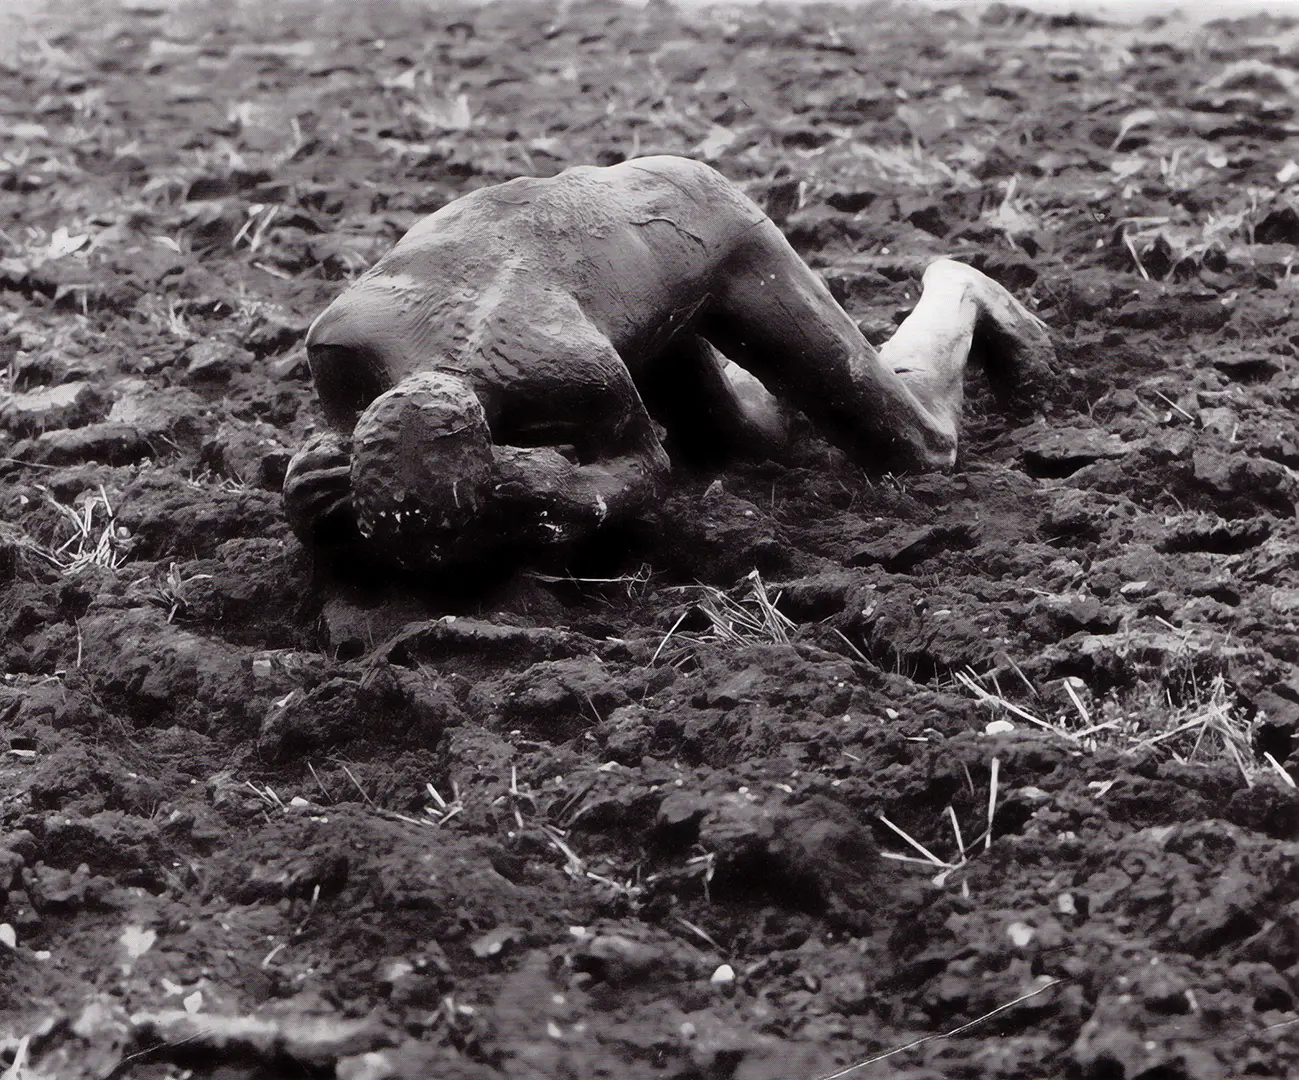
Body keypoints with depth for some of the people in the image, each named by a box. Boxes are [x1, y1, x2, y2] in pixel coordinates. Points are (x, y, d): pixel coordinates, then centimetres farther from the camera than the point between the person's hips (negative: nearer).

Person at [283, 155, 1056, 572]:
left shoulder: (569, 374, -47)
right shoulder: (342, 345, -35)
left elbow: (645, 466, -24)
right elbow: (354, 445, -12)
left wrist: (542, 491, -43)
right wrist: (319, 496, -35)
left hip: (688, 221, -5)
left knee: (917, 447, 9)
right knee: (753, 436, 25)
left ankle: (956, 299, 38)